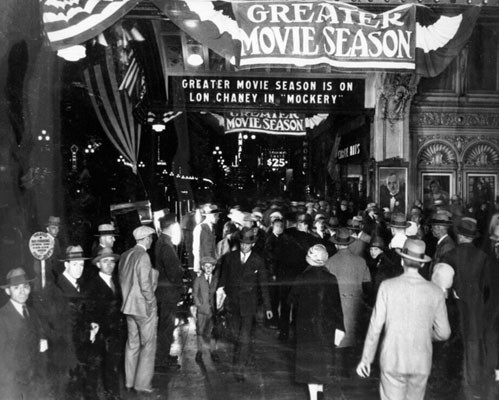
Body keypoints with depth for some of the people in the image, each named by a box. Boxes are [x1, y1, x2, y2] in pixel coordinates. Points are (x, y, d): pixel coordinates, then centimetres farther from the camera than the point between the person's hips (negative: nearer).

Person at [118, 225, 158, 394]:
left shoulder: (125, 255, 5)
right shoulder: (143, 256, -18)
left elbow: (121, 280, 9)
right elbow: (145, 285, -21)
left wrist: (127, 299, 16)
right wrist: (151, 304, -10)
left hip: (129, 306, 8)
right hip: (144, 307, -7)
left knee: (132, 344, 16)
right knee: (148, 345, 6)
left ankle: (129, 382, 25)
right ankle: (142, 384, 11)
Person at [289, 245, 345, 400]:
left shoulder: (302, 278, -13)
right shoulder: (331, 279, -12)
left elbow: (292, 299, -2)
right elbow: (337, 305, -11)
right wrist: (340, 327, -6)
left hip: (306, 324, -1)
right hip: (327, 325, 2)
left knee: (309, 357, 10)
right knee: (323, 354, 22)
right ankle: (320, 384, 39)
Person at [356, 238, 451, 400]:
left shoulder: (387, 286, -11)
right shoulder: (435, 292, -6)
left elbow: (375, 326, -9)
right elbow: (443, 333, -1)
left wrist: (366, 359, 1)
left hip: (392, 360, -2)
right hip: (421, 362, 2)